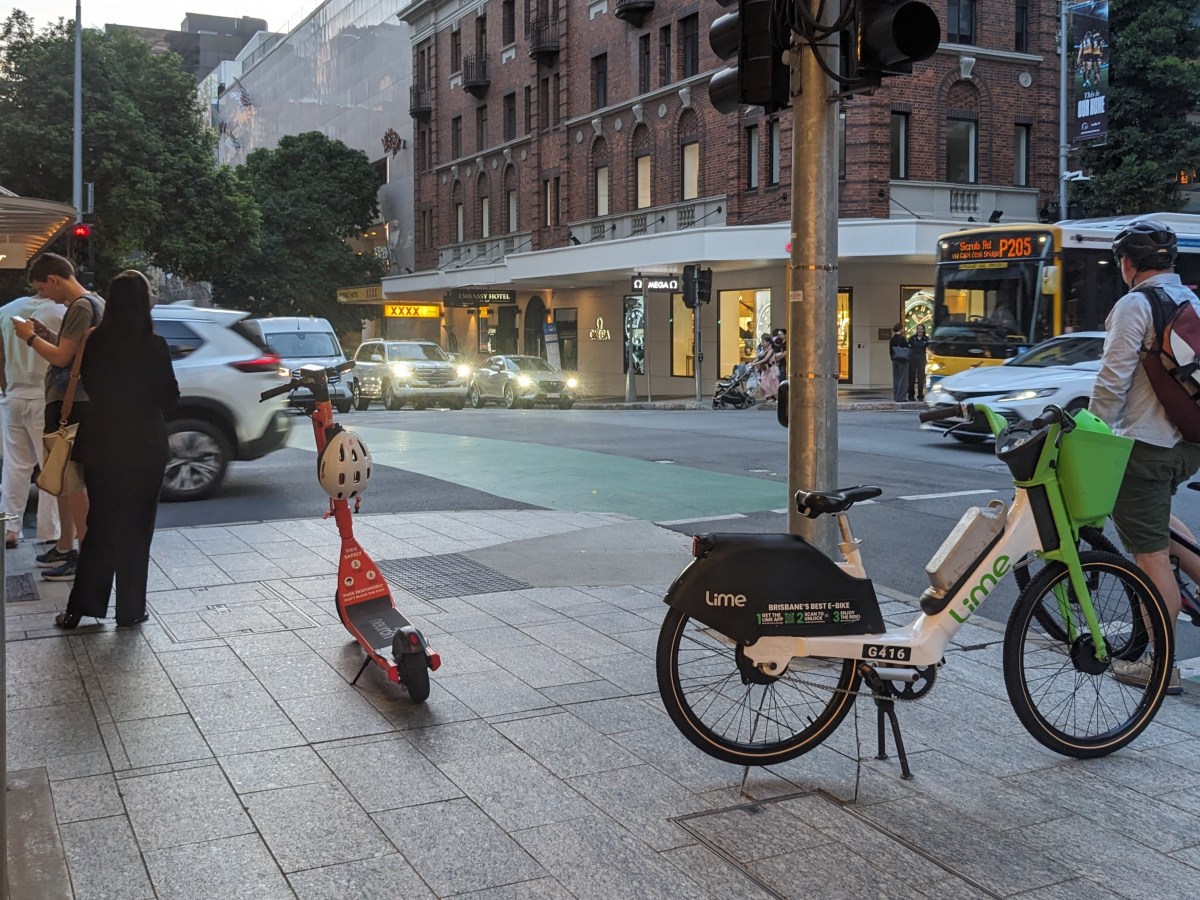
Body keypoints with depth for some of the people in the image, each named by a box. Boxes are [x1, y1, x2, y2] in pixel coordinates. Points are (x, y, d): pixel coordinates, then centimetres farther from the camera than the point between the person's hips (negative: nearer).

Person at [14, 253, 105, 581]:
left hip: (70, 404, -10)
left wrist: (30, 337, -5)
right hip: (68, 401, 10)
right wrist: (44, 335, 11)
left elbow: (61, 357, -18)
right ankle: (65, 547, 27)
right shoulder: (92, 303, 14)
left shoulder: (81, 306, -16)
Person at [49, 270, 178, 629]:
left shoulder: (95, 342, -4)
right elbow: (170, 398, -6)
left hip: (102, 444, 3)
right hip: (145, 447, -3)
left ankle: (79, 608, 14)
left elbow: (90, 387, 10)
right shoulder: (154, 346, -14)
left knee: (99, 525, 13)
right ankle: (130, 610, 12)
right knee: (135, 528, 7)